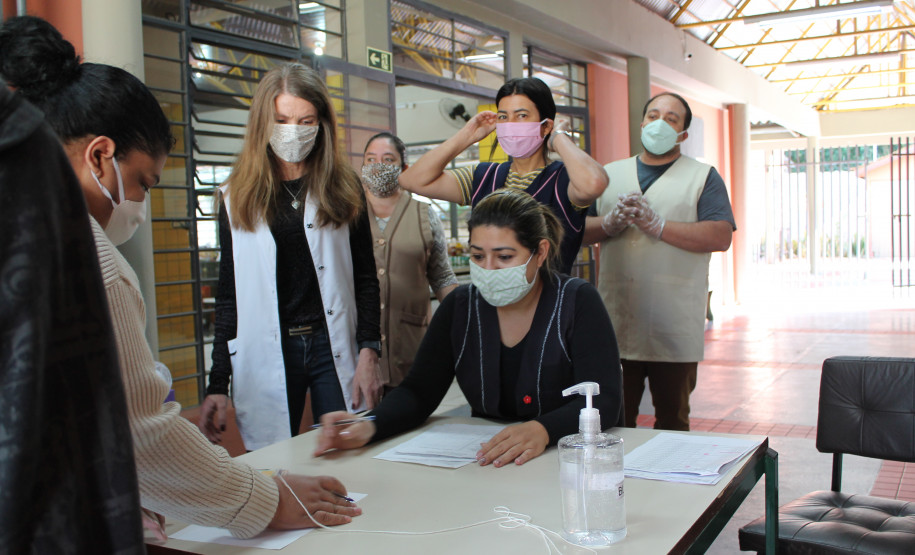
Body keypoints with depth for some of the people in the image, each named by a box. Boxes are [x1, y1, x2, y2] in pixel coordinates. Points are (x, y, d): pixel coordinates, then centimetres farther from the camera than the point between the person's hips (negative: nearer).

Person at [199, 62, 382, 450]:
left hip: (334, 347, 0)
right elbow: (228, 296, 8)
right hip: (265, 356, 1)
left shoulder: (344, 188, 5)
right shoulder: (238, 197, 7)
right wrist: (217, 385, 4)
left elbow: (366, 279, 5)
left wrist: (369, 353, -7)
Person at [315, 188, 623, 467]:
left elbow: (605, 400, -15)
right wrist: (369, 426, -22)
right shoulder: (459, 307, 3)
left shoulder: (578, 302, -7)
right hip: (483, 463, 3)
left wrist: (543, 430, -35)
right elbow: (419, 391, 0)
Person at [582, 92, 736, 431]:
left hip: (674, 329, -2)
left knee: (673, 422, 9)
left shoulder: (703, 177, 6)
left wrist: (657, 225, -15)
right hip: (616, 324, 2)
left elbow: (721, 237, -8)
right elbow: (578, 230, 10)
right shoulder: (610, 174, 16)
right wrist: (610, 222, -10)